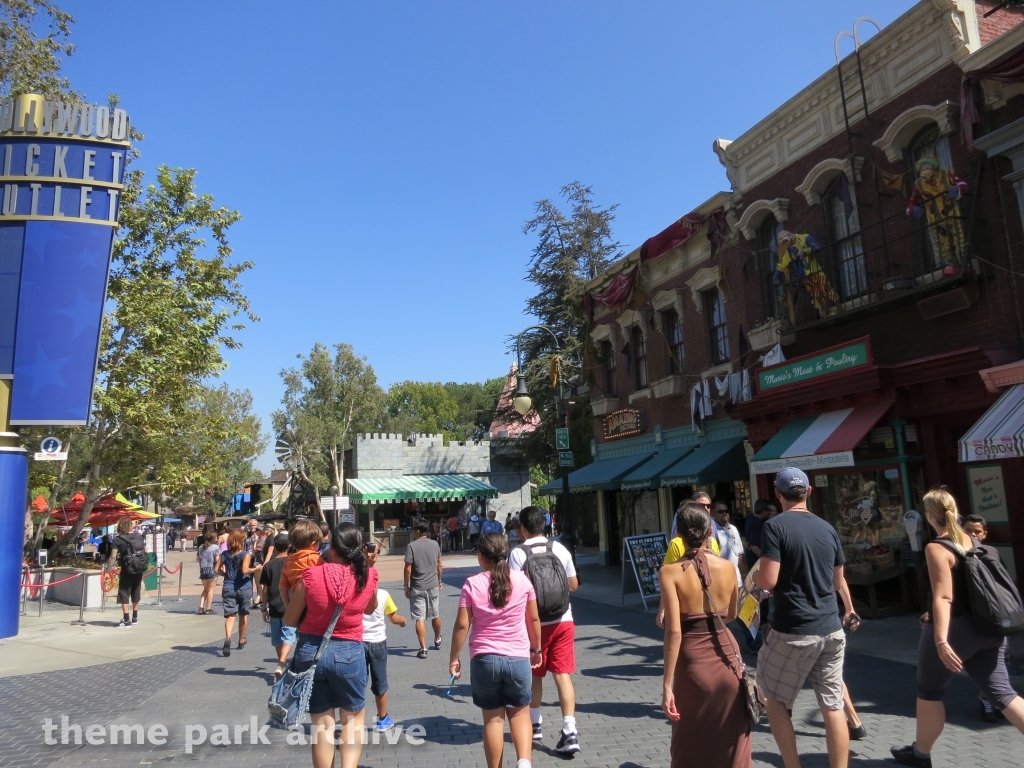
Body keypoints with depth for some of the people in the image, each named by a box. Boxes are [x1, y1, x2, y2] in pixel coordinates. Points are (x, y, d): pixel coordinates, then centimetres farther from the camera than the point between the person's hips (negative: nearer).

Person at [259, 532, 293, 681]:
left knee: (277, 638, 16)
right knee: (288, 637, -3)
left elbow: (264, 589, 2)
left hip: (274, 607, 3)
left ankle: (282, 664, 29)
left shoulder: (268, 565, 1)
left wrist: (264, 608, 10)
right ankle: (280, 664, -21)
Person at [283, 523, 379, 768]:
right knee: (353, 717, 20)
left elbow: (289, 620, 2)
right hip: (349, 653, 0)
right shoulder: (368, 576, -7)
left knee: (322, 723, 14)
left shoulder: (312, 575, -11)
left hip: (310, 651, 0)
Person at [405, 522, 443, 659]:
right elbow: (439, 565, 11)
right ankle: (437, 640, 39)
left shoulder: (411, 546, -10)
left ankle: (423, 649, -5)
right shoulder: (435, 544, 5)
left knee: (419, 618, -1)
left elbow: (408, 569, -12)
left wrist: (406, 586, -3)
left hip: (417, 587, -5)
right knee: (435, 615, 20)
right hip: (433, 586, 5)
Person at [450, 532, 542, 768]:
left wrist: (454, 658, 4)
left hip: (484, 659, -1)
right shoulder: (522, 580, -3)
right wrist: (537, 649, 17)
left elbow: (462, 625, -7)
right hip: (518, 657, 1)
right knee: (520, 712, 15)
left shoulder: (472, 584, -8)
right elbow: (534, 619, 4)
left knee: (493, 717, 12)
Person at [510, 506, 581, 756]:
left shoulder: (518, 553, -9)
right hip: (563, 620, 2)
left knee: (535, 675, 16)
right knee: (563, 674, 3)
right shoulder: (559, 549, 1)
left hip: (535, 623, -2)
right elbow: (574, 585, 9)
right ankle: (569, 731, -6)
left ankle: (535, 725, 33)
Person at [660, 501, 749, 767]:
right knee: (731, 743, 19)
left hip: (694, 661, -3)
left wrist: (667, 684, -14)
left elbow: (674, 631, -18)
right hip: (728, 657, 3)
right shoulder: (727, 567, -3)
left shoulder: (670, 572, -14)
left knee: (692, 744, 15)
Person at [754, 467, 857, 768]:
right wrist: (849, 610, 36)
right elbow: (839, 580, 18)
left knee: (777, 700, 12)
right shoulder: (828, 528, 8)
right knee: (833, 705, 11)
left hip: (793, 631, -5)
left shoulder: (775, 526, -11)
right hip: (831, 629, 6)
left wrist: (754, 574, 4)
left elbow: (768, 580, -18)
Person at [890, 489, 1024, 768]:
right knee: (1001, 693, 10)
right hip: (988, 628, 7)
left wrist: (941, 640, -25)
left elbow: (943, 596, -23)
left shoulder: (936, 548, -15)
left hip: (956, 631, -7)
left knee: (929, 692, 10)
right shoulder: (973, 542, 10)